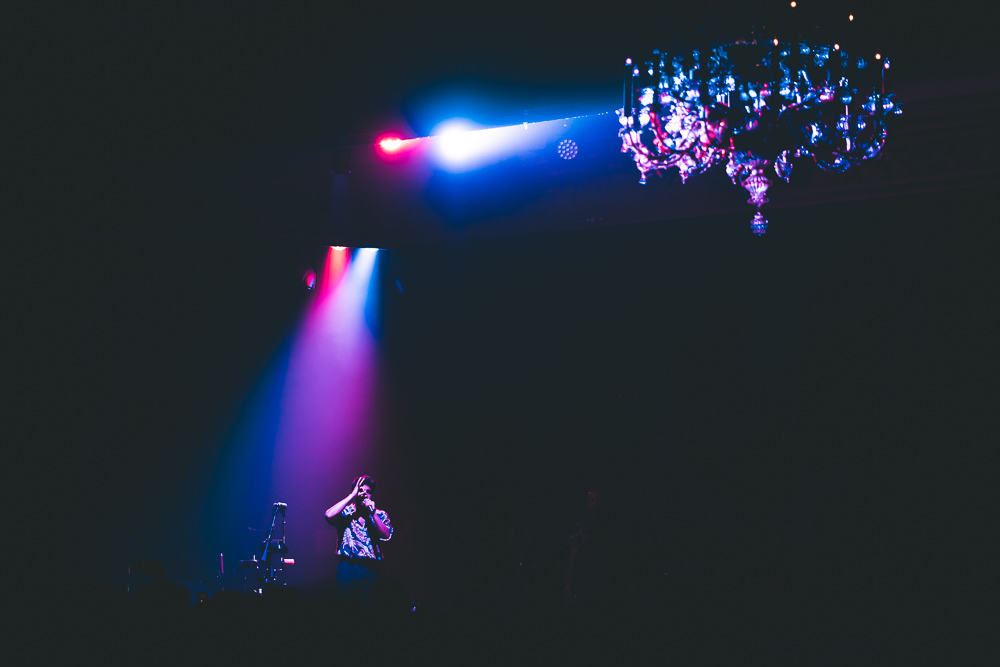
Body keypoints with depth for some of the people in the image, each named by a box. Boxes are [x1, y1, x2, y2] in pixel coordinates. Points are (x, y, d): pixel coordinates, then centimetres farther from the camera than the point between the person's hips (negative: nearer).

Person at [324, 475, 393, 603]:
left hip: (370, 568, 1)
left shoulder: (380, 515, 12)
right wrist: (352, 495, -10)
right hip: (348, 567, -1)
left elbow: (386, 536, -4)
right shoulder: (346, 512, 7)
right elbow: (329, 516, -15)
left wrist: (373, 513, -13)